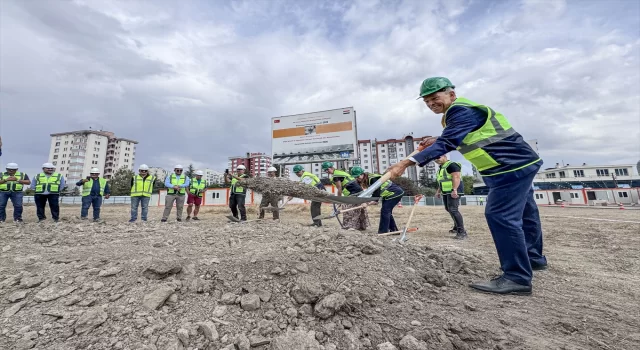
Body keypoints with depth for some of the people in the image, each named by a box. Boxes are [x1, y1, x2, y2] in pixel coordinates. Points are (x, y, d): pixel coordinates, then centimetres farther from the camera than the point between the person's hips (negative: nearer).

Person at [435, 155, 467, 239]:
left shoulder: (451, 165, -11)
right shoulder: (441, 167, 19)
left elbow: (456, 177, -22)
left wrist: (454, 190, -30)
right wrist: (438, 190, 22)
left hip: (453, 191, -11)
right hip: (446, 192, 11)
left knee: (453, 210, -16)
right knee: (448, 209, 16)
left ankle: (462, 231, -12)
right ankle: (457, 227, 30)